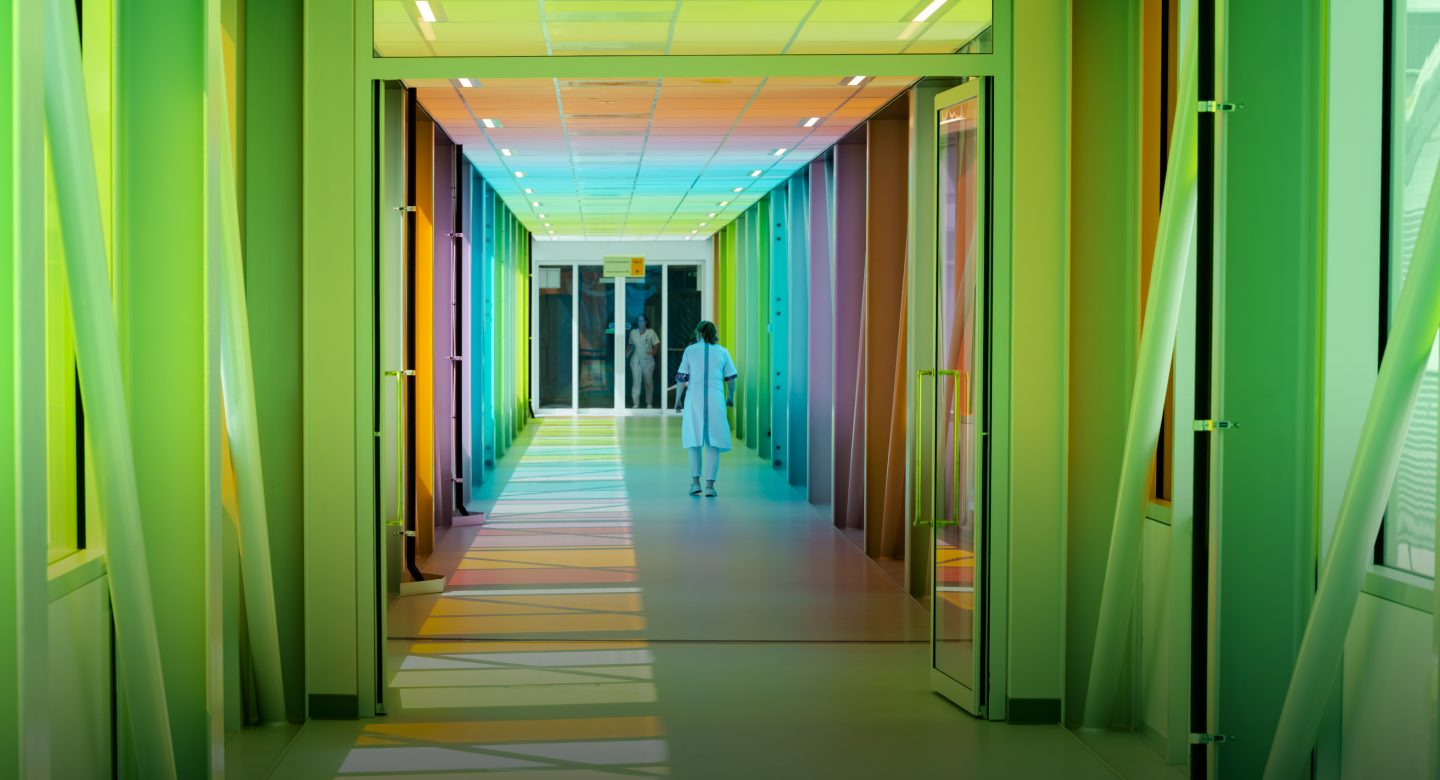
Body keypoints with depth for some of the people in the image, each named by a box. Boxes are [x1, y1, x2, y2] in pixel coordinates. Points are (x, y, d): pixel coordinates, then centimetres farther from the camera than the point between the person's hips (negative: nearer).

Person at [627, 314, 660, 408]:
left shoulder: (650, 332, 0)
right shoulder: (633, 332, 7)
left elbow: (656, 344, -2)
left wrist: (653, 351, -20)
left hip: (648, 361, -1)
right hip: (636, 361, 1)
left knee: (648, 382, 6)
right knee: (636, 382, -4)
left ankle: (649, 403, 18)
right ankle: (635, 403, 0)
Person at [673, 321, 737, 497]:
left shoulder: (690, 350, 6)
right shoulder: (722, 351, 8)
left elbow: (682, 378, 4)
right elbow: (730, 378, 10)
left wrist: (678, 400, 14)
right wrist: (731, 397, 26)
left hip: (694, 398, 0)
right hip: (715, 398, 0)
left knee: (694, 441, 13)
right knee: (713, 444, 4)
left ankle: (695, 481, 6)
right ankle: (710, 485, -3)